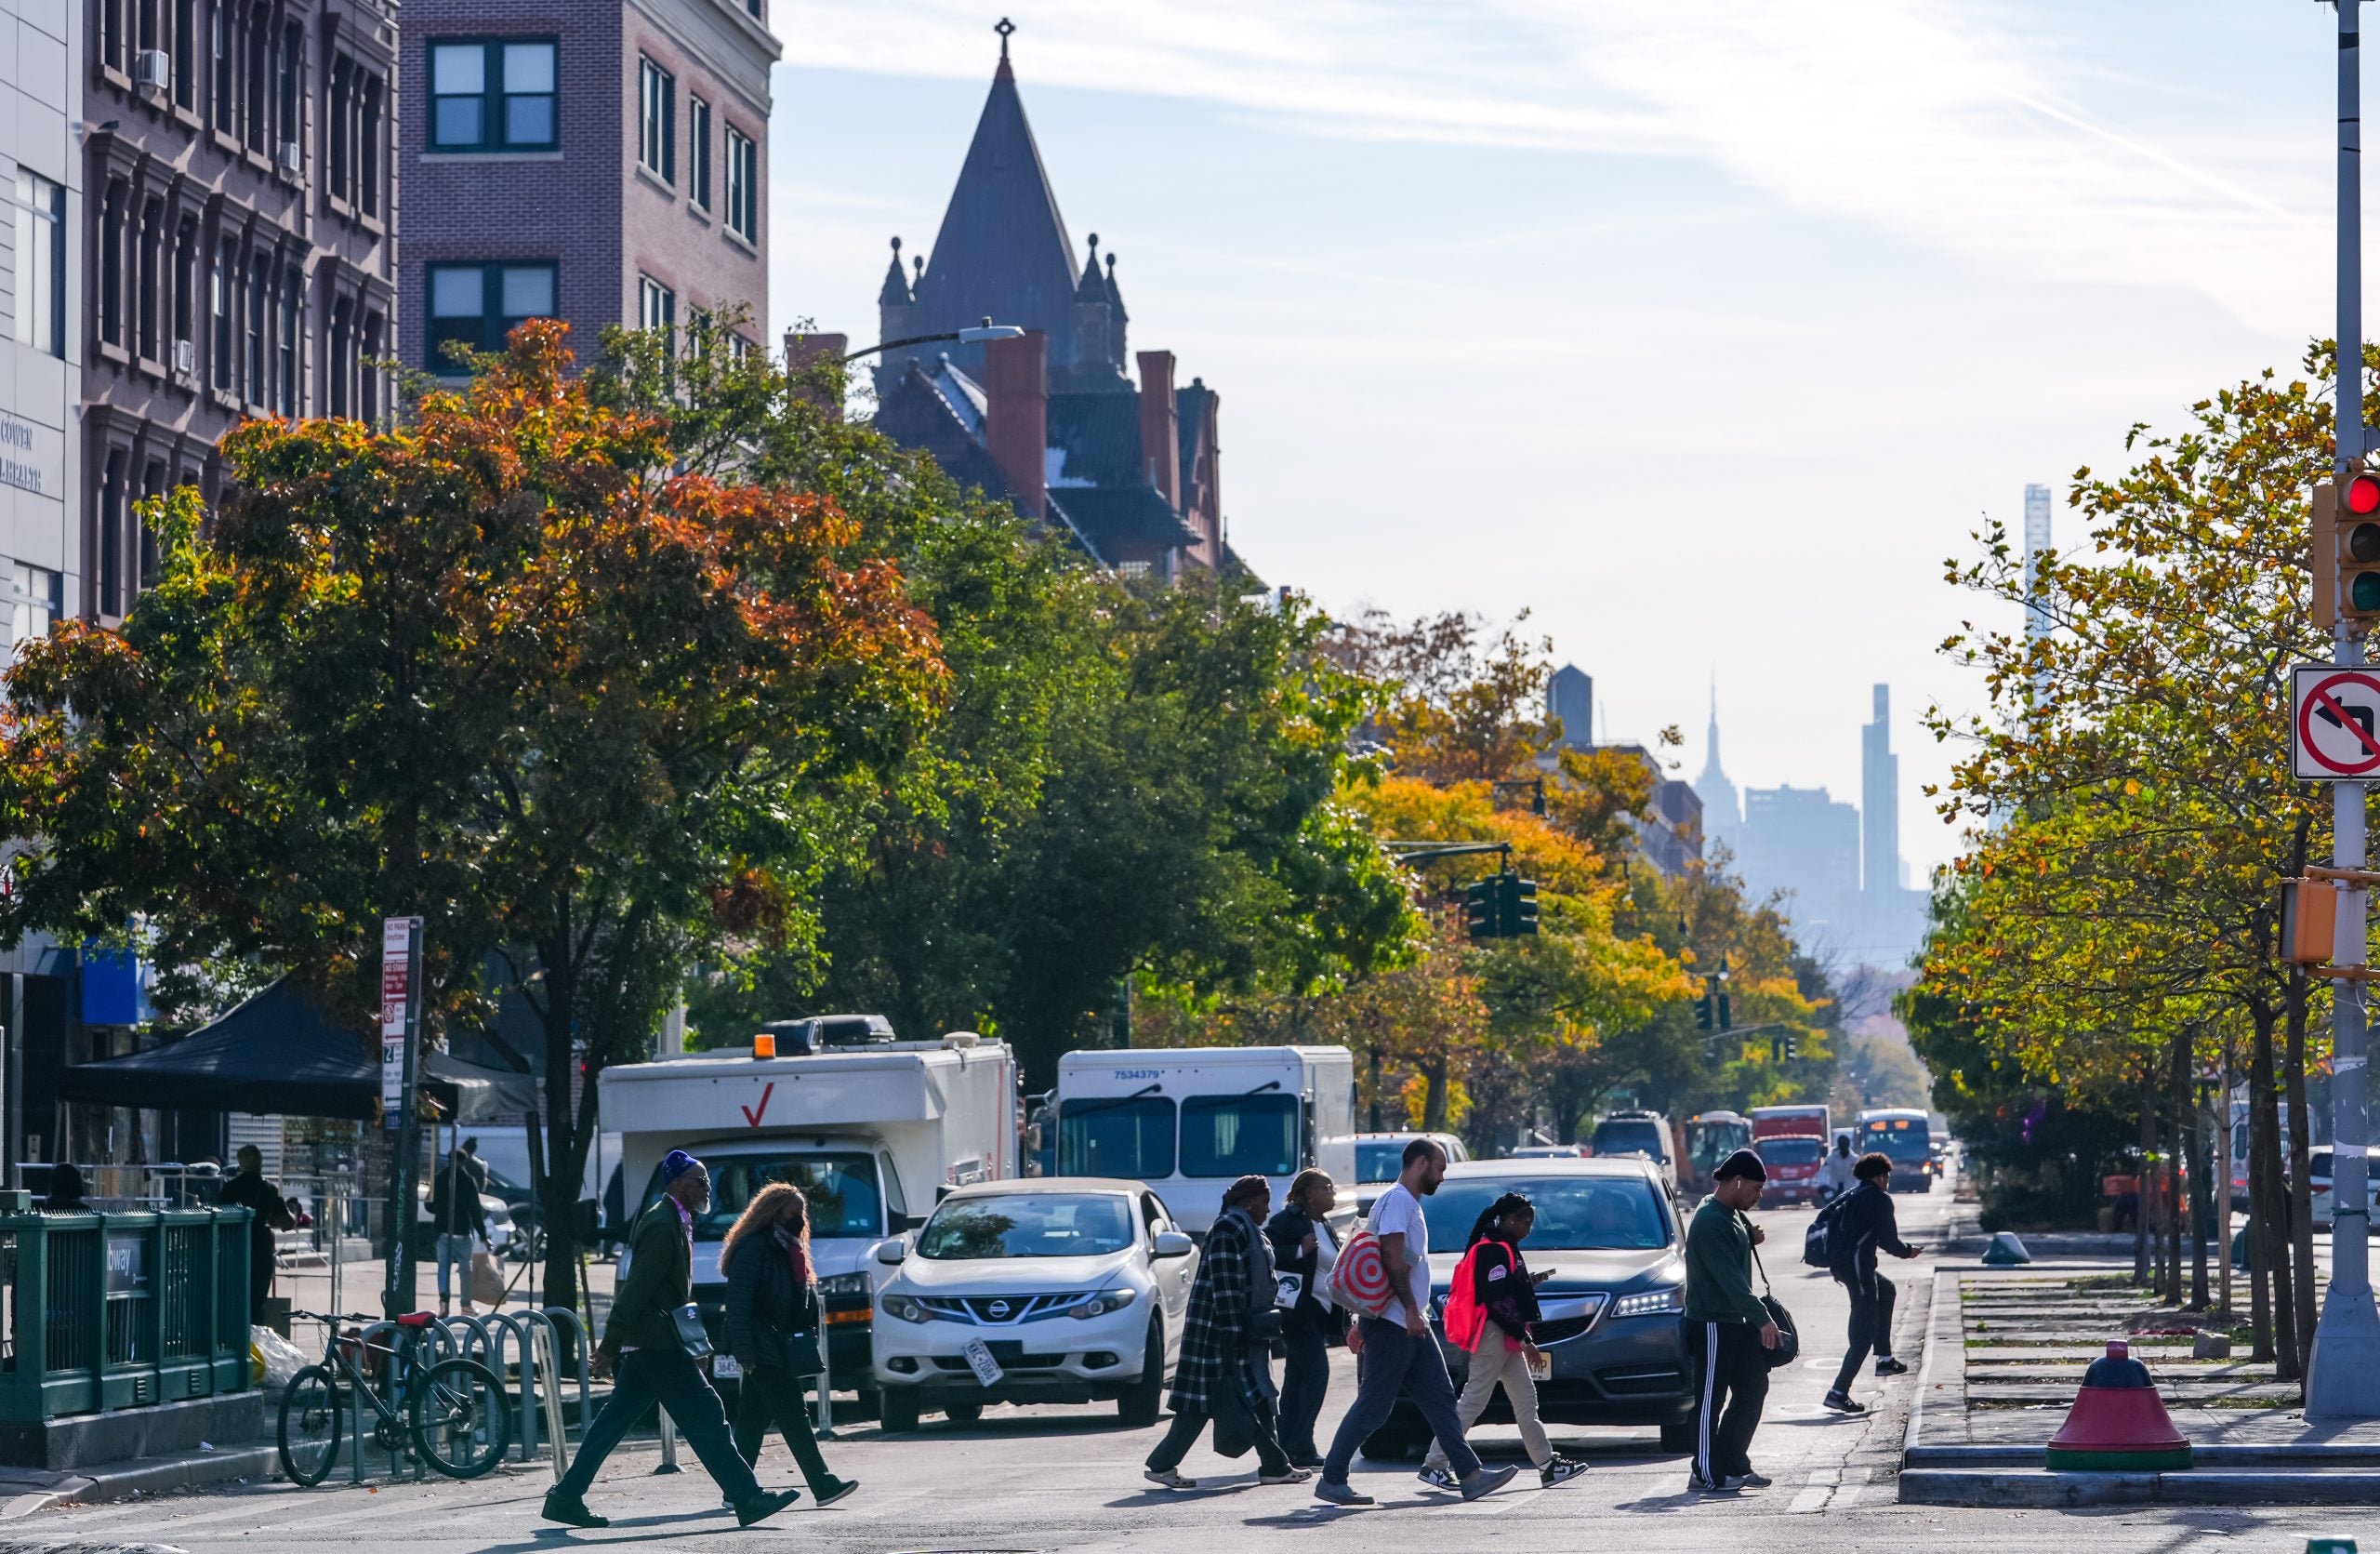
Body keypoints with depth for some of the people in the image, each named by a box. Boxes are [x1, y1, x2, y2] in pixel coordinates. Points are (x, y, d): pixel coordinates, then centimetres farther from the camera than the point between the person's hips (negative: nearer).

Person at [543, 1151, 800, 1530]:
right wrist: (609, 1345, -22)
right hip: (657, 1342, -10)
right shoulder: (662, 1226, -17)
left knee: (614, 1422, 10)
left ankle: (567, 1497, 12)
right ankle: (747, 1498, -3)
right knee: (705, 1417, -6)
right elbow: (635, 1289, -20)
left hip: (649, 1343, 10)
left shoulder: (672, 1221, 15)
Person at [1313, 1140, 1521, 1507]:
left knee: (1440, 1398, 6)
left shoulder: (1411, 1205, 21)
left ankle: (1470, 1475, 5)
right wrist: (1411, 1309, -25)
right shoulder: (1397, 1201, -10)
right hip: (1392, 1322, -10)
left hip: (1412, 1325, 10)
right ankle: (1331, 1479, -3)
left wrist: (1364, 1322, 24)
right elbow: (1392, 1257, -21)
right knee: (1374, 1406, -8)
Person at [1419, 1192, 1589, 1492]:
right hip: (1493, 1335, -11)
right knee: (1472, 1403, -8)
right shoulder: (1494, 1251, -15)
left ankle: (1548, 1466, 11)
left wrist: (1531, 1281, 17)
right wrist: (1524, 1338, -19)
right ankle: (1433, 1464, -4)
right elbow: (1497, 1299, -22)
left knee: (1526, 1401, 10)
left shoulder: (1502, 1248, 18)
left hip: (1505, 1340, 11)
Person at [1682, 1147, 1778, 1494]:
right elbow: (1730, 1278, -27)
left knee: (1753, 1388, 11)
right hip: (1712, 1323, -10)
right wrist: (1762, 1318, -30)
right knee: (1711, 1400, -4)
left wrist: (1750, 1239, 5)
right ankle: (1706, 1475, 0)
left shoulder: (1731, 1216, 13)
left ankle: (1733, 1465, 17)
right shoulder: (1710, 1222, -20)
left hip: (1737, 1321, 10)